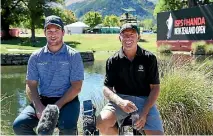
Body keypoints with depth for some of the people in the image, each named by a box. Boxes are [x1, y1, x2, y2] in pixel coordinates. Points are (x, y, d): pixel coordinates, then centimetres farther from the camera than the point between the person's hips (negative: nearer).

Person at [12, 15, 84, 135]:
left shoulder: (73, 56, -1)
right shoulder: (36, 57, 8)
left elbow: (76, 87, -6)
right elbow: (31, 85, 4)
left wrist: (56, 106, -18)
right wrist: (39, 107, -15)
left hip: (67, 100, -2)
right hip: (42, 100, 3)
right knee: (19, 125, -22)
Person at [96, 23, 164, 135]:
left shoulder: (149, 58, -2)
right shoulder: (113, 60, 1)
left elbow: (155, 87, -1)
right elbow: (107, 88, -1)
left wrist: (144, 113, -13)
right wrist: (120, 102, -23)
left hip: (144, 100, 0)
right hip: (121, 99, 1)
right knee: (102, 123, -28)